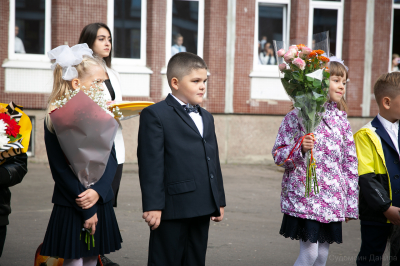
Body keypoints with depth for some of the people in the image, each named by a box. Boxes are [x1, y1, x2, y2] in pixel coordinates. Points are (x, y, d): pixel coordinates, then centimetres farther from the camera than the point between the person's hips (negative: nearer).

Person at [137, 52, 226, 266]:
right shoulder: (155, 115, -6)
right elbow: (151, 163, -13)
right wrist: (152, 205, -18)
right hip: (173, 208, -8)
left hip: (202, 208, 8)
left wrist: (219, 200, 18)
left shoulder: (206, 118, 20)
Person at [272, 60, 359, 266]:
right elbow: (278, 154, -4)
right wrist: (301, 149, -24)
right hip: (304, 195, -5)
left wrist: (351, 204, 11)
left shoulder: (341, 120, 10)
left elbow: (350, 163, 13)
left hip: (332, 200, 5)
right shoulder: (298, 115, -4)